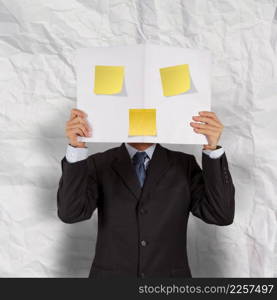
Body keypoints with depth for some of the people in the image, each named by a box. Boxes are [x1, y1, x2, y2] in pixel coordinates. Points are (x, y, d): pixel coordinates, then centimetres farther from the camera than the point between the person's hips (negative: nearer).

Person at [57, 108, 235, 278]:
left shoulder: (184, 164, -2)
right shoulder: (99, 164, -3)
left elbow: (221, 214, -14)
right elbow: (71, 212, -18)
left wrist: (212, 147, -23)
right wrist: (77, 147, -28)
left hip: (170, 275, 1)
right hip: (111, 276, 0)